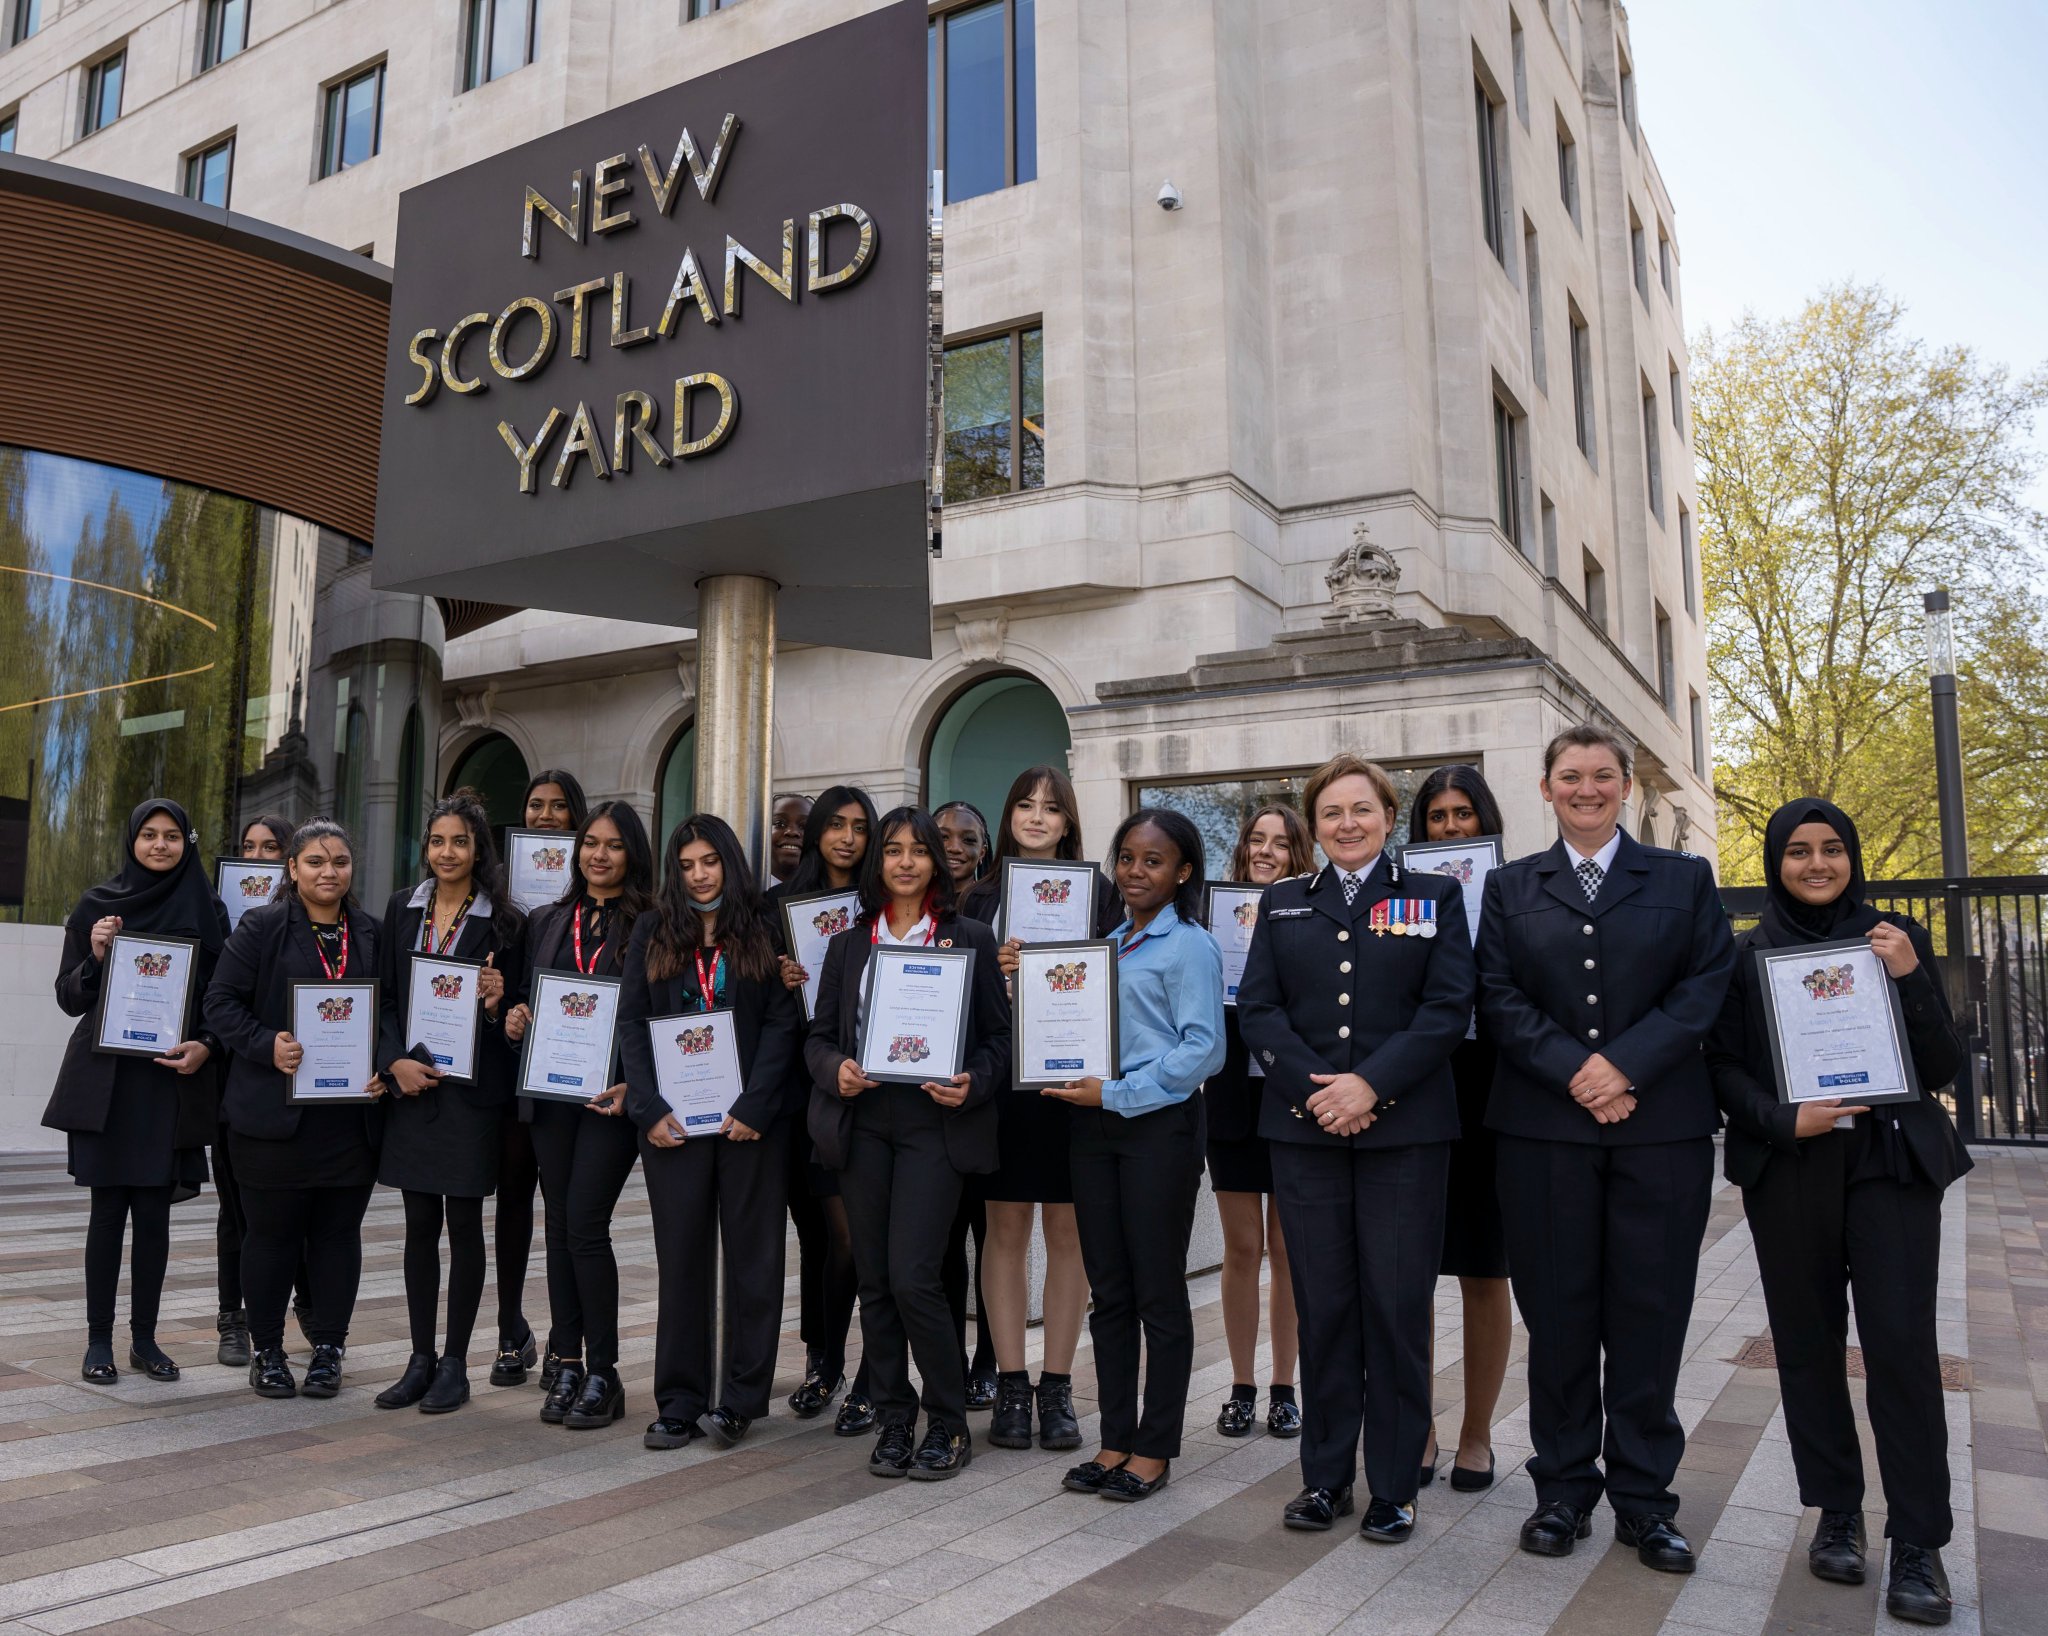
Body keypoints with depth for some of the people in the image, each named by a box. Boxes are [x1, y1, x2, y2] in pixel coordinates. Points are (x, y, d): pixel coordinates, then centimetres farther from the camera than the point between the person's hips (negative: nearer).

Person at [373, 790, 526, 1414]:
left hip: (472, 1086, -3)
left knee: (463, 1223, 3)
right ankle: (421, 1358, 20)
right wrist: (395, 1061, -7)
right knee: (420, 1223, 9)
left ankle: (455, 1363, 14)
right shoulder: (402, 908, 8)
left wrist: (495, 1004, -21)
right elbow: (382, 995, 7)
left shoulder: (501, 920, -2)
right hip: (409, 1082, 3)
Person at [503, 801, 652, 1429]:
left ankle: (602, 1373, 4)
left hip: (610, 1094, -5)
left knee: (585, 1225, -8)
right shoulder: (546, 922, 14)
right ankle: (566, 1364, 18)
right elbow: (526, 999, 20)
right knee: (559, 1225, 8)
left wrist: (632, 1083, -18)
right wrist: (514, 1019, -3)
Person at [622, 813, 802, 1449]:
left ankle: (740, 1397, 13)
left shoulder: (763, 929, 4)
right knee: (680, 1255, 5)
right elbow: (631, 1022, 4)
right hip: (673, 1120, 2)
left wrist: (755, 1106, -13)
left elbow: (784, 1022, -3)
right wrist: (649, 1108, -7)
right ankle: (680, 1403, 13)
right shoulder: (653, 931, 10)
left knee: (753, 1253, 3)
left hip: (750, 1117, -1)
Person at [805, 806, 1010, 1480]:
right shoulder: (848, 944, 12)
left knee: (913, 1278, -9)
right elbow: (819, 1035, 11)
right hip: (862, 1123, 4)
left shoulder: (970, 939, 3)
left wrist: (972, 1085, -15)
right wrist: (835, 1069, -9)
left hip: (935, 1126, -3)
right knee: (874, 1282, 7)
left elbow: (1000, 1034, 3)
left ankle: (949, 1424, 10)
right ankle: (894, 1421, 22)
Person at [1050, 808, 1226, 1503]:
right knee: (1108, 1290, 11)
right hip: (1096, 1127, 7)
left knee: (1159, 1293, 3)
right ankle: (1116, 1439, 22)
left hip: (1159, 1126, -6)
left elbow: (1201, 1049, -14)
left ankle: (1155, 1448, 15)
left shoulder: (1189, 945, -6)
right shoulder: (1107, 943, 15)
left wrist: (1116, 1093, -17)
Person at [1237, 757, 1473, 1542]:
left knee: (1398, 1306, 1)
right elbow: (1257, 1007, 4)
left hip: (1404, 1128, -2)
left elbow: (1449, 1007, -4)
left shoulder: (1435, 897, 7)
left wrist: (1370, 1084, -14)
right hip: (1304, 1127, 2)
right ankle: (1325, 1476, 19)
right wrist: (1312, 1087, -11)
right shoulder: (1283, 904, 12)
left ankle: (1394, 1485, 14)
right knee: (1322, 1305, 7)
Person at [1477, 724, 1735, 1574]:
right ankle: (1563, 1488, 18)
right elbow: (1497, 996, 1)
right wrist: (1571, 1069, -12)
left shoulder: (1684, 879, 10)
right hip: (1544, 1127, 0)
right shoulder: (1510, 887, 10)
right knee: (1556, 1311, 5)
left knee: (1649, 1311, 4)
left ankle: (1643, 1496, 17)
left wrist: (1626, 1064, -13)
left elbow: (1707, 984, -1)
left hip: (1661, 1124, 0)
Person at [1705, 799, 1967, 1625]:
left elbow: (1944, 1066, 2)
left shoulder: (1898, 937, 5)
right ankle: (1836, 1512, 19)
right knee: (1807, 1338, 5)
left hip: (1892, 1161, 0)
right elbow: (1722, 1065, 3)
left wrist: (1909, 979, -13)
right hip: (1788, 1170, 1)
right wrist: (1784, 1120, -14)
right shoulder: (1747, 954, 4)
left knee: (1901, 1340, -6)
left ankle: (1917, 1540, 4)